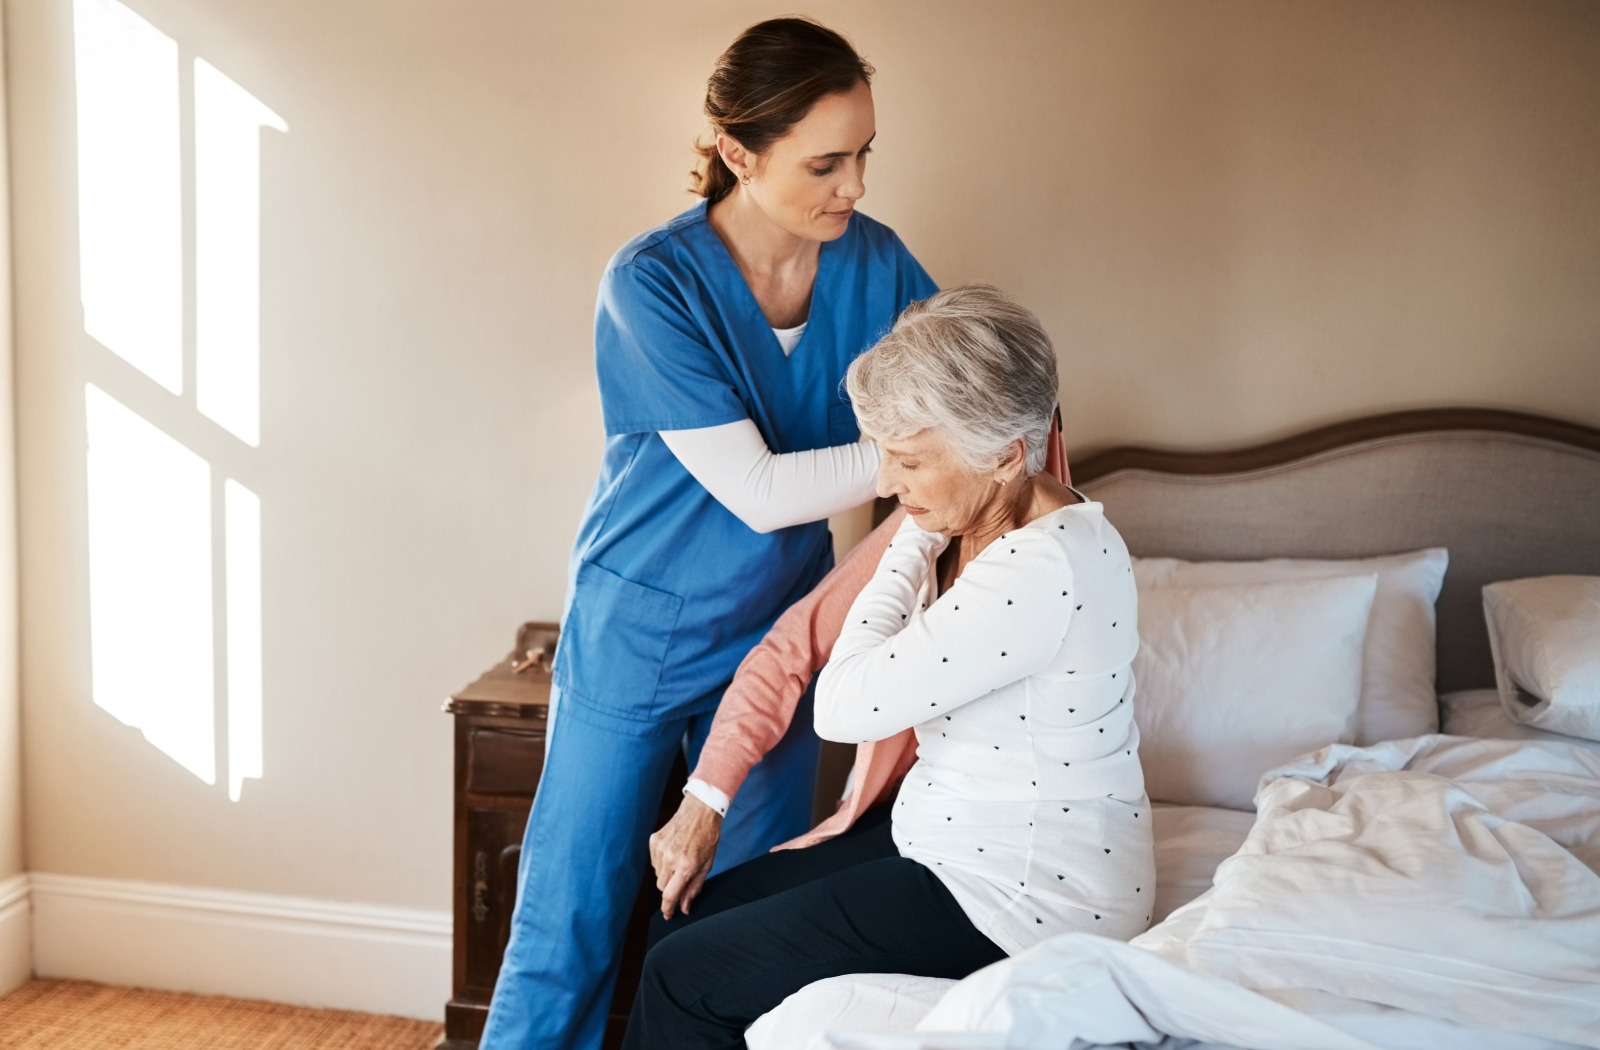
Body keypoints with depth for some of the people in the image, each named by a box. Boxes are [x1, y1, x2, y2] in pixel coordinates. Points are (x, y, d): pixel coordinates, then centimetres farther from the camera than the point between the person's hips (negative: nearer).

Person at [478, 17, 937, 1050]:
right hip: (639, 636, -4)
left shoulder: (873, 260, -6)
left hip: (775, 635, 4)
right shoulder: (652, 284, -20)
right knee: (569, 923, 5)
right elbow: (759, 490, -23)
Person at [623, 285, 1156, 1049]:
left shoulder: (1043, 569, -28)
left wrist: (913, 544, -15)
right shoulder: (979, 527, 2)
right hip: (948, 835, 10)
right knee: (684, 922, 11)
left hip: (1023, 899, -10)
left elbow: (845, 707, -23)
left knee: (684, 977, -6)